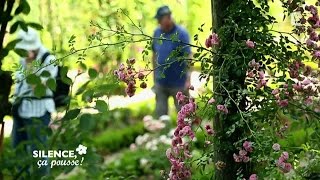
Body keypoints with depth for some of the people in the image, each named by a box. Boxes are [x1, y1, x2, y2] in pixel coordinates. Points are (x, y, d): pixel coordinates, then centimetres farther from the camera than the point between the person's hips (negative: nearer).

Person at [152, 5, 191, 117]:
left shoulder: (181, 34, -14)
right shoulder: (157, 32, 3)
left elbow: (188, 56, -20)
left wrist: (188, 79, -29)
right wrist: (155, 74, 13)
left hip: (178, 83, -5)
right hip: (160, 83, 5)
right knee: (160, 113, 13)